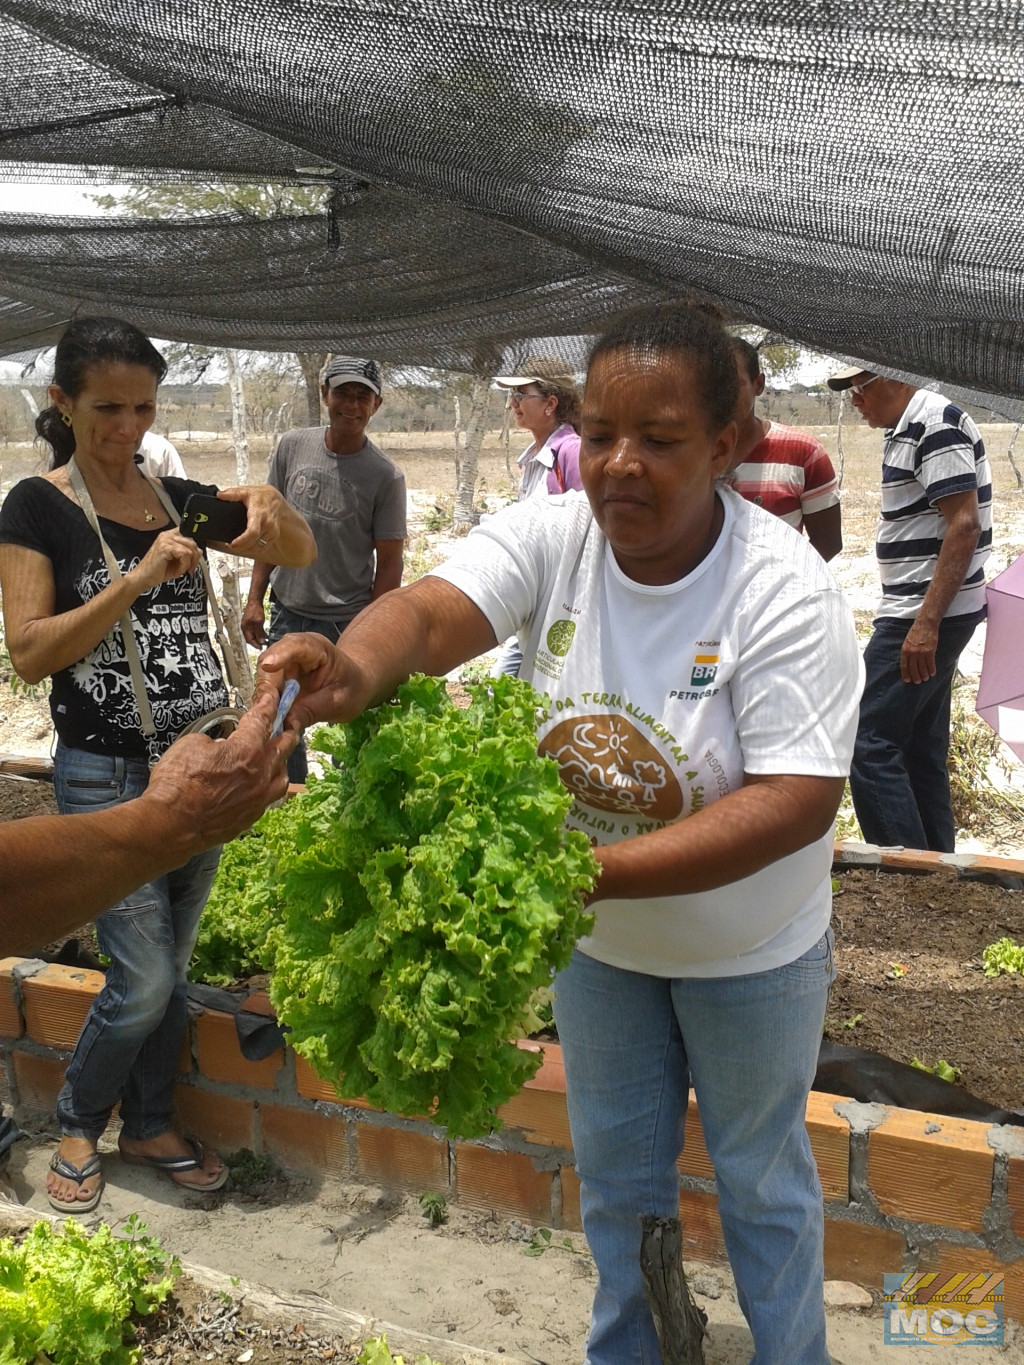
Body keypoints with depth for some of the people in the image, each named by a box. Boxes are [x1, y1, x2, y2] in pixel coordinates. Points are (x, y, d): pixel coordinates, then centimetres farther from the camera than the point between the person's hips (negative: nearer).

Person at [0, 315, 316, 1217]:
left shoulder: (179, 498, 6)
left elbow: (303, 554, 7)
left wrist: (269, 504, -14)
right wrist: (137, 580, -24)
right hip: (107, 779, -5)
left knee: (171, 969, 15)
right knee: (143, 983, -1)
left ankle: (149, 1126, 35)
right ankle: (78, 1126, 27)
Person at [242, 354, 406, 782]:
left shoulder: (385, 476, -8)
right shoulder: (292, 447, 2)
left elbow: (389, 562, -5)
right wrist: (255, 599, 6)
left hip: (349, 624, -4)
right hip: (287, 615, 4)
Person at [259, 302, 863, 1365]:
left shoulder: (784, 591, -27)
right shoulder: (550, 536, -18)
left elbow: (797, 800, -31)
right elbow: (429, 611, -33)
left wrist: (592, 870, -39)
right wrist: (355, 669, -58)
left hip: (749, 953, -3)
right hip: (598, 939, 4)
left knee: (760, 1180, 20)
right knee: (616, 1171, 24)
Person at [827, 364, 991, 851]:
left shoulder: (937, 425, -15)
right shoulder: (906, 430, 15)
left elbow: (964, 525, -21)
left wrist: (926, 623, -25)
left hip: (926, 619, -10)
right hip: (919, 617, 10)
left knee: (868, 742, -10)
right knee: (920, 748, 14)